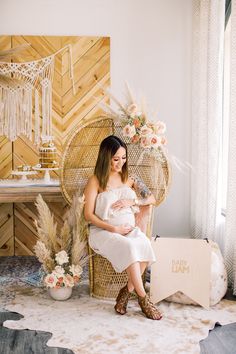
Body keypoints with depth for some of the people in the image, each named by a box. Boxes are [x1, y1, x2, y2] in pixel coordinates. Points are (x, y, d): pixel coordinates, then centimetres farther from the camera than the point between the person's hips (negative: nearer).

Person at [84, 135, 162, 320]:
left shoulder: (129, 179, 13)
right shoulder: (95, 181, -1)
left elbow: (152, 199, 14)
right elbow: (89, 215, -6)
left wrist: (132, 202, -5)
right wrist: (113, 228, -17)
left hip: (129, 229, 4)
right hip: (103, 231, -4)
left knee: (145, 246, -31)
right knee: (129, 247, -36)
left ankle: (127, 291, -14)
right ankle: (143, 299, -23)